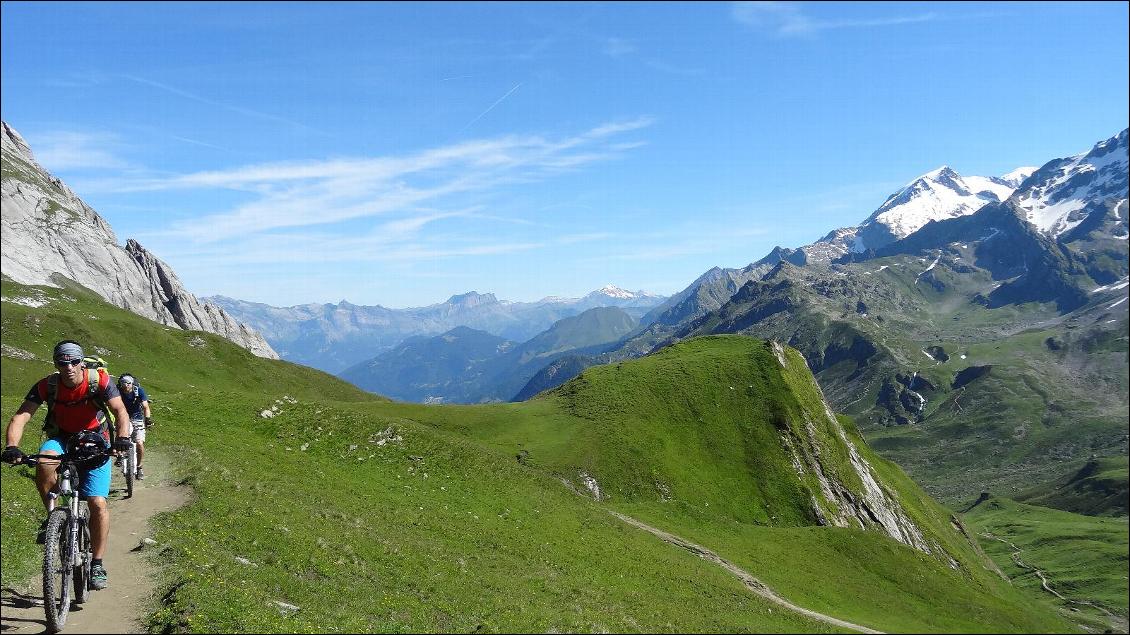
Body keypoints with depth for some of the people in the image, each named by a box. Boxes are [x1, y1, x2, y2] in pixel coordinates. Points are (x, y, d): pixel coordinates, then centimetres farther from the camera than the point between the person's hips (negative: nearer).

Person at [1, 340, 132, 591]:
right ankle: (52, 515, -10)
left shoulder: (100, 380, -20)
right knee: (44, 462, -36)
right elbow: (20, 417, -23)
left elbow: (120, 411, -28)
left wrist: (122, 438, -48)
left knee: (98, 504, -11)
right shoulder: (46, 386, -16)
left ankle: (97, 565, 1)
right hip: (60, 439, 1)